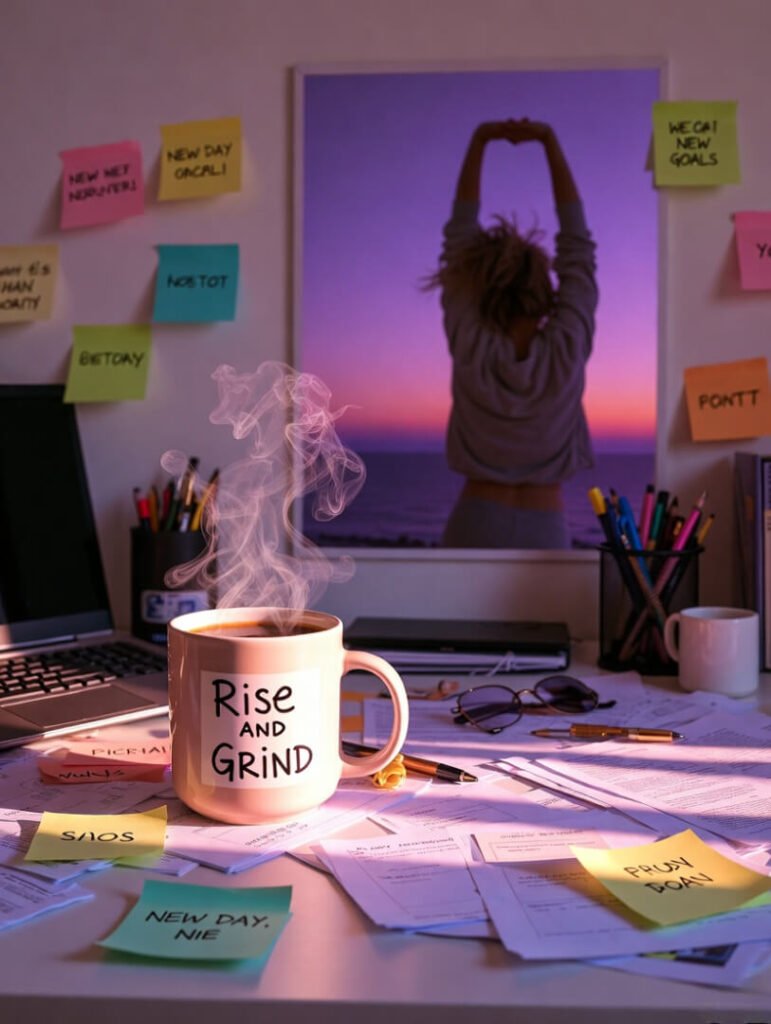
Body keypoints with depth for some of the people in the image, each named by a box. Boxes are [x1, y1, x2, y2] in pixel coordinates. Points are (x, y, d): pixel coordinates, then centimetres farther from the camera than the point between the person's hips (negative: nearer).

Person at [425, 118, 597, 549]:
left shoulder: (471, 348, -7)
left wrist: (479, 141, 2)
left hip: (476, 524, 0)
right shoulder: (568, 348, -8)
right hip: (545, 529, 0)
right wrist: (550, 141, 2)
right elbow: (577, 242, -1)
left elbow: (459, 236, 0)